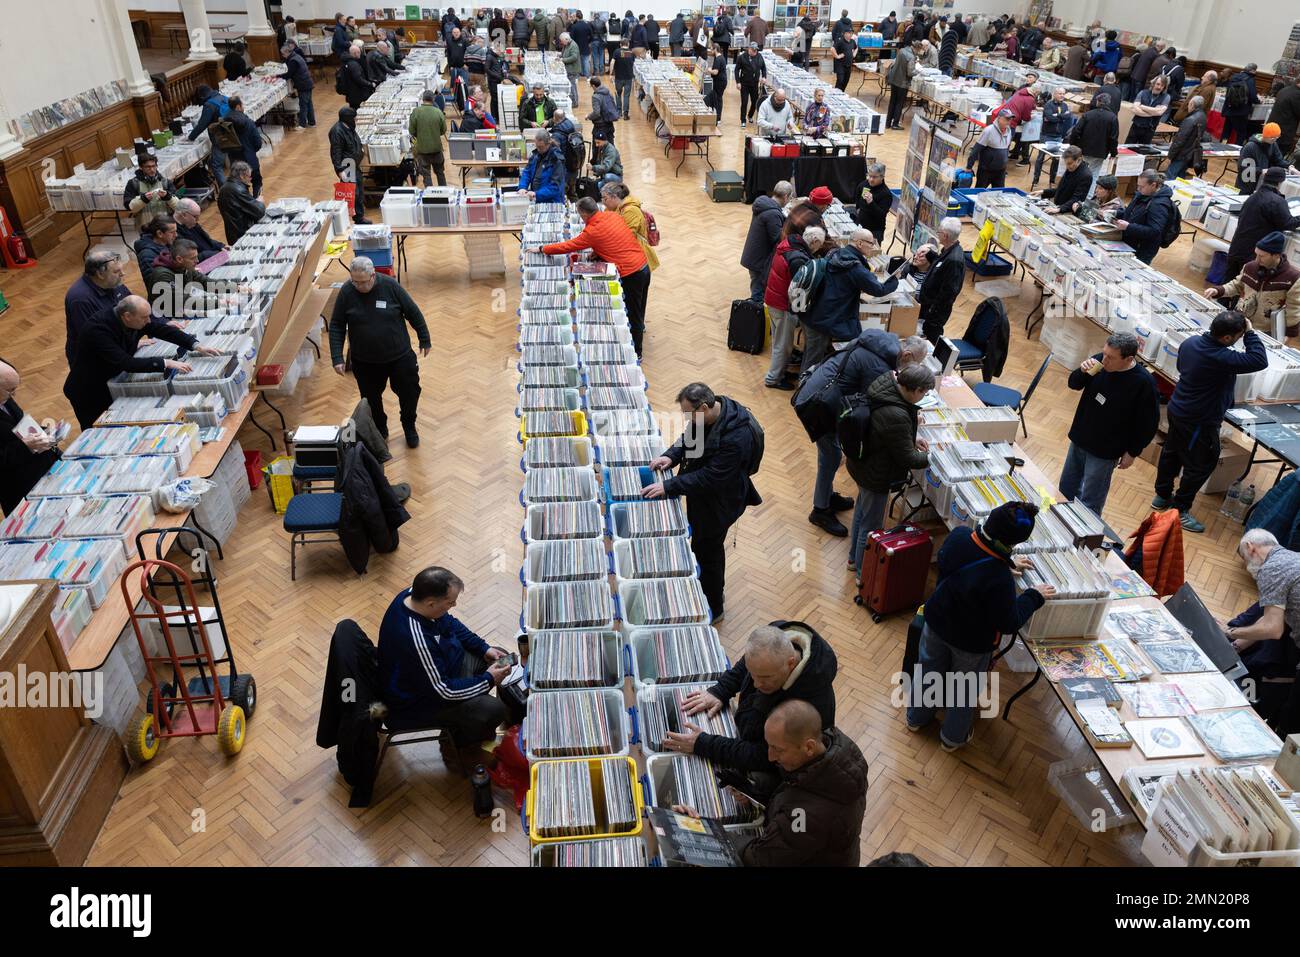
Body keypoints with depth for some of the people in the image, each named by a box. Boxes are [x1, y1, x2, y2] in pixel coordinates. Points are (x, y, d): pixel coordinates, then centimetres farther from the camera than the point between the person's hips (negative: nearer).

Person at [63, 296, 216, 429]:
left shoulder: (137, 318, -15)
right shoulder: (98, 329, -33)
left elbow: (163, 329, -7)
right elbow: (126, 363, -39)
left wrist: (196, 346, -20)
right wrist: (165, 363, -40)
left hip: (112, 384, 6)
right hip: (89, 392, -6)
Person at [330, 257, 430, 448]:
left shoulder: (390, 285, -15)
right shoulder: (346, 292, -12)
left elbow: (413, 313, -3)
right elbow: (336, 326, -5)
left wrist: (424, 339, 4)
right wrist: (337, 358, -11)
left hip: (400, 357, -1)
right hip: (365, 362, 1)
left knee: (409, 394, 10)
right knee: (371, 400, 15)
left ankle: (410, 427, 37)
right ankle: (380, 430, 41)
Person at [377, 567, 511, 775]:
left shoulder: (413, 594, -15)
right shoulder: (415, 641, -40)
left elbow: (450, 624, 5)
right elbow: (442, 691, -29)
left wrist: (484, 649, -2)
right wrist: (488, 680, -18)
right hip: (417, 703, -9)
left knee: (500, 657, 10)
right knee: (494, 710, -19)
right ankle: (457, 747, 13)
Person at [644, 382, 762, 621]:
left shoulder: (736, 438, -35)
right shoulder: (708, 413, -10)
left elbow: (710, 477, -31)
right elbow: (688, 437, 7)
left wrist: (668, 487, -29)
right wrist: (671, 456, -11)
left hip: (718, 504, -8)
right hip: (702, 495, 8)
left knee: (706, 552, 8)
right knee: (711, 546, 26)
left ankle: (713, 609, 31)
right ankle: (716, 590, 50)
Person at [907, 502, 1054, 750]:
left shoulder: (958, 535, -24)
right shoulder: (999, 579, -40)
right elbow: (1009, 624, -22)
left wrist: (1005, 563, 3)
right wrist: (1033, 597, -10)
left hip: (936, 622, 5)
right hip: (971, 642, -5)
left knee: (928, 671, 29)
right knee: (964, 688, 24)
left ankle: (916, 718, 54)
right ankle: (953, 737, 48)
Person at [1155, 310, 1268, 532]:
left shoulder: (1190, 342, -5)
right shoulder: (1221, 359, -32)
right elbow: (1259, 361, -27)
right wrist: (1250, 333, -19)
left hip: (1177, 410, 9)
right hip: (1200, 422, -9)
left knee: (1171, 452, 22)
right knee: (1200, 465, 7)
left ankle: (1162, 496, 39)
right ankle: (1179, 510, 17)